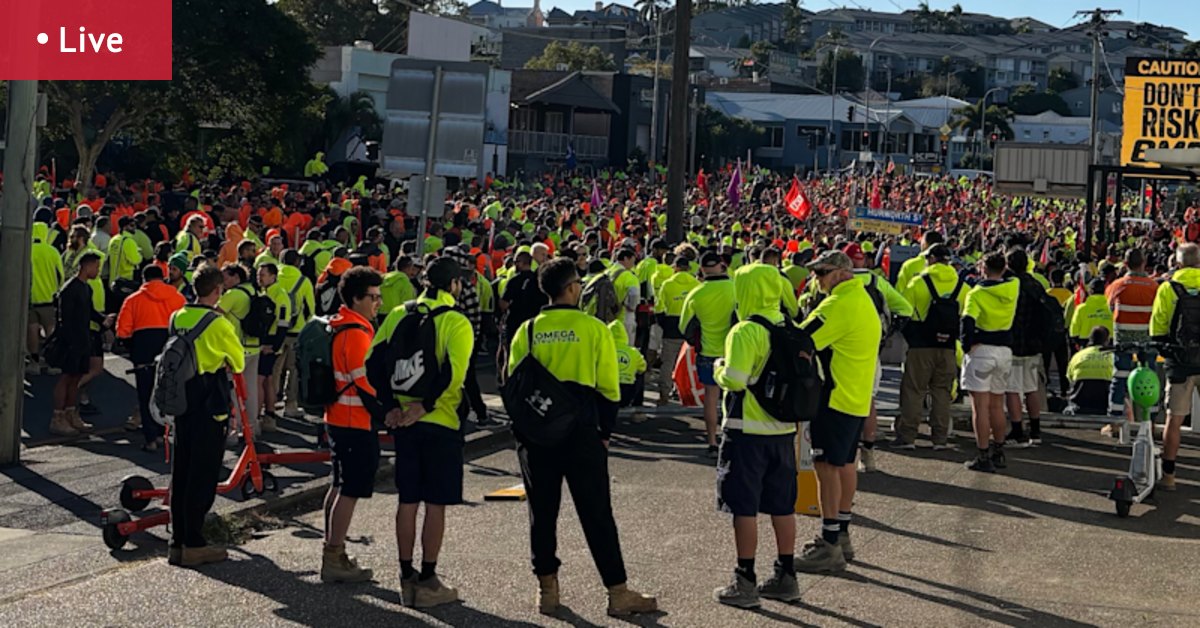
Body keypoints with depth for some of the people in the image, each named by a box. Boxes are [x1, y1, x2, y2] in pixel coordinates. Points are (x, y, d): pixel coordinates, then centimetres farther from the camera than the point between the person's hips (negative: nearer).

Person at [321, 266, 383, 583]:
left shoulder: (338, 327, 12)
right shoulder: (357, 334, -19)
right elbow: (364, 382, -20)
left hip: (337, 417, 10)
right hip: (356, 423, -10)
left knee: (340, 486, 17)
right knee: (350, 491, -4)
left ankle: (332, 553, 26)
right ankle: (334, 560, -1)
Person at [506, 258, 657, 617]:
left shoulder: (527, 330, 2)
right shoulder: (594, 329, -5)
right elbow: (609, 388, -4)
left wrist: (522, 430, 15)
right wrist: (604, 433, 7)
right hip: (581, 432, -3)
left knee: (542, 511, 12)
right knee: (597, 514, 2)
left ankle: (547, 589, 16)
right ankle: (618, 593, 5)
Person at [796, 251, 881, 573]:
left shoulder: (839, 305, -18)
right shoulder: (864, 301, 14)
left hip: (836, 398, -10)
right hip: (858, 398, 10)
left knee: (827, 465, -7)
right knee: (845, 463, 16)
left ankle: (829, 546, -7)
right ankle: (841, 535, 25)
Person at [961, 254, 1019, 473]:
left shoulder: (977, 293, -11)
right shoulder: (1014, 287, 2)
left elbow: (968, 321, -23)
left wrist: (967, 346, -12)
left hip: (981, 350, -5)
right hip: (1004, 350, 5)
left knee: (980, 407, -3)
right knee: (997, 406, 18)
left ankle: (984, 457, -4)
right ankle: (998, 453, 26)